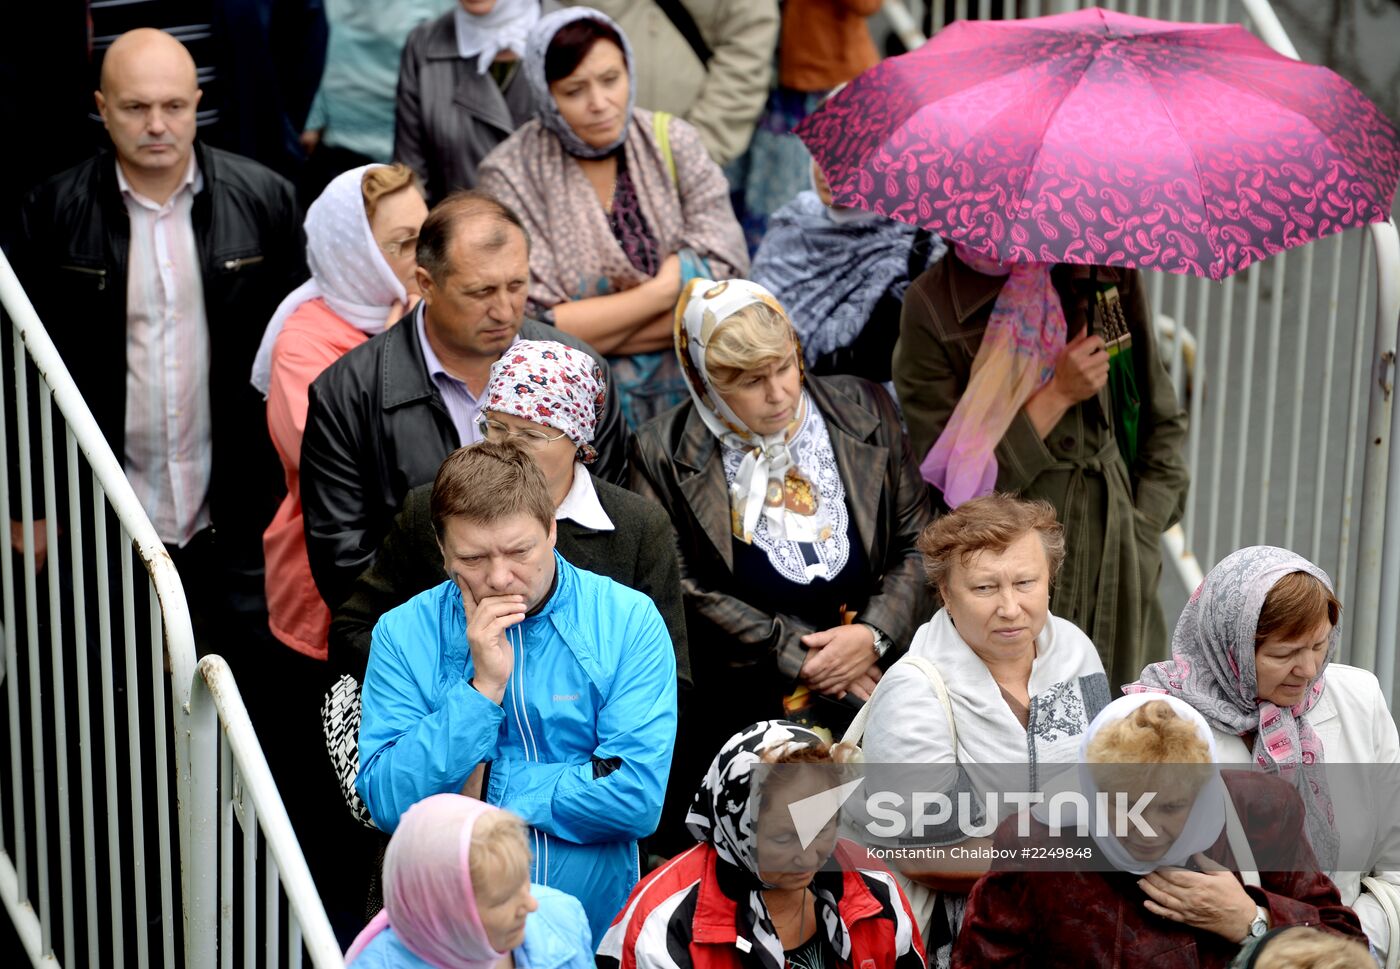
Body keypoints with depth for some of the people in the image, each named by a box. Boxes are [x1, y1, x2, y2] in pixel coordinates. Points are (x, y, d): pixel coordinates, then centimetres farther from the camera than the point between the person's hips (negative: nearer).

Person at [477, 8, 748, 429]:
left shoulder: (672, 141, 6)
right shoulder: (511, 174, -2)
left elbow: (725, 276, -3)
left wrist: (593, 324, -9)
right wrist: (663, 291, -7)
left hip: (691, 389, 2)